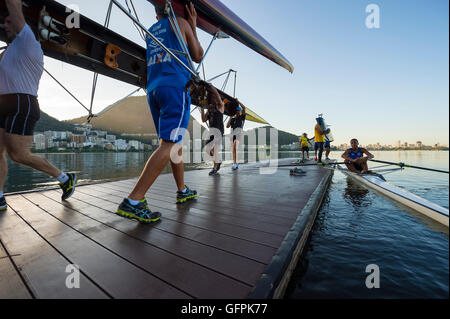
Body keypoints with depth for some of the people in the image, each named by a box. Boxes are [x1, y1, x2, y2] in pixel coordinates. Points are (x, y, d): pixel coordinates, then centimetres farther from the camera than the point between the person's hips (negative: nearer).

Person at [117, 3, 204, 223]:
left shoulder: (150, 32, 28)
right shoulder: (181, 23, 14)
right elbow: (197, 57, 19)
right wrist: (193, 27, 32)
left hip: (154, 90, 7)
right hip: (176, 87, -7)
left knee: (174, 141, 10)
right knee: (168, 144, -15)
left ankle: (182, 191, 16)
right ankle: (133, 201, -22)